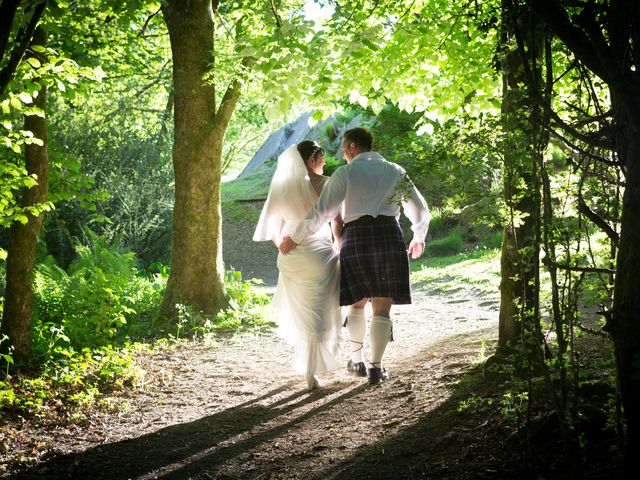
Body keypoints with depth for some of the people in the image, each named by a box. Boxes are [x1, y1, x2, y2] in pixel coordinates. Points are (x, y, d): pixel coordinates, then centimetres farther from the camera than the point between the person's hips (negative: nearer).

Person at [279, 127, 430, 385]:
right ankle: (376, 368, 3)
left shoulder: (345, 173, 3)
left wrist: (294, 238, 5)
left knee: (357, 302, 16)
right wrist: (419, 236, 37)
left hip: (356, 237, -1)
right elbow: (419, 209, 19)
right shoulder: (395, 171, 14)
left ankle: (356, 361, 23)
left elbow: (320, 211, -3)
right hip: (389, 235, 1)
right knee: (382, 306, 5)